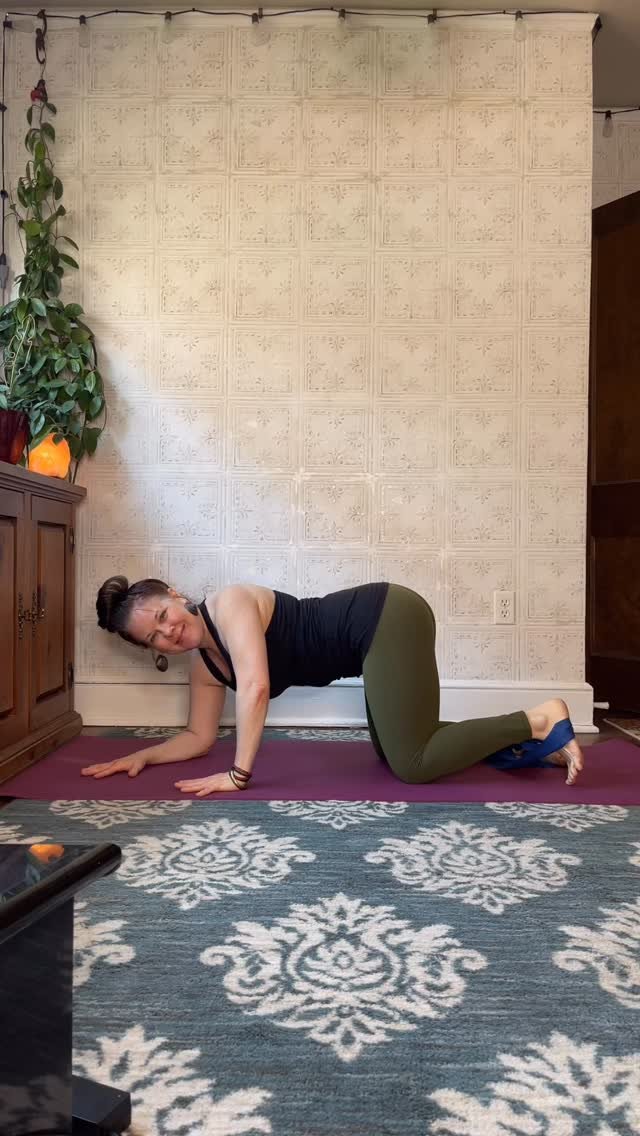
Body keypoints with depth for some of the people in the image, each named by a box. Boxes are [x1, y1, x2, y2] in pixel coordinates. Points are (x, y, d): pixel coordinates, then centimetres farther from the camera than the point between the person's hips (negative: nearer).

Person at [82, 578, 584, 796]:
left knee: (411, 765, -9)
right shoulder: (204, 662, 12)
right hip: (381, 634, 9)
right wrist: (141, 756, 8)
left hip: (388, 617, -9)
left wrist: (239, 774, -21)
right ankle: (527, 744, 19)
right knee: (394, 751, 17)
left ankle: (540, 722, 0)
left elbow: (256, 687, -24)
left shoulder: (227, 603, -14)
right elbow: (199, 737, 19)